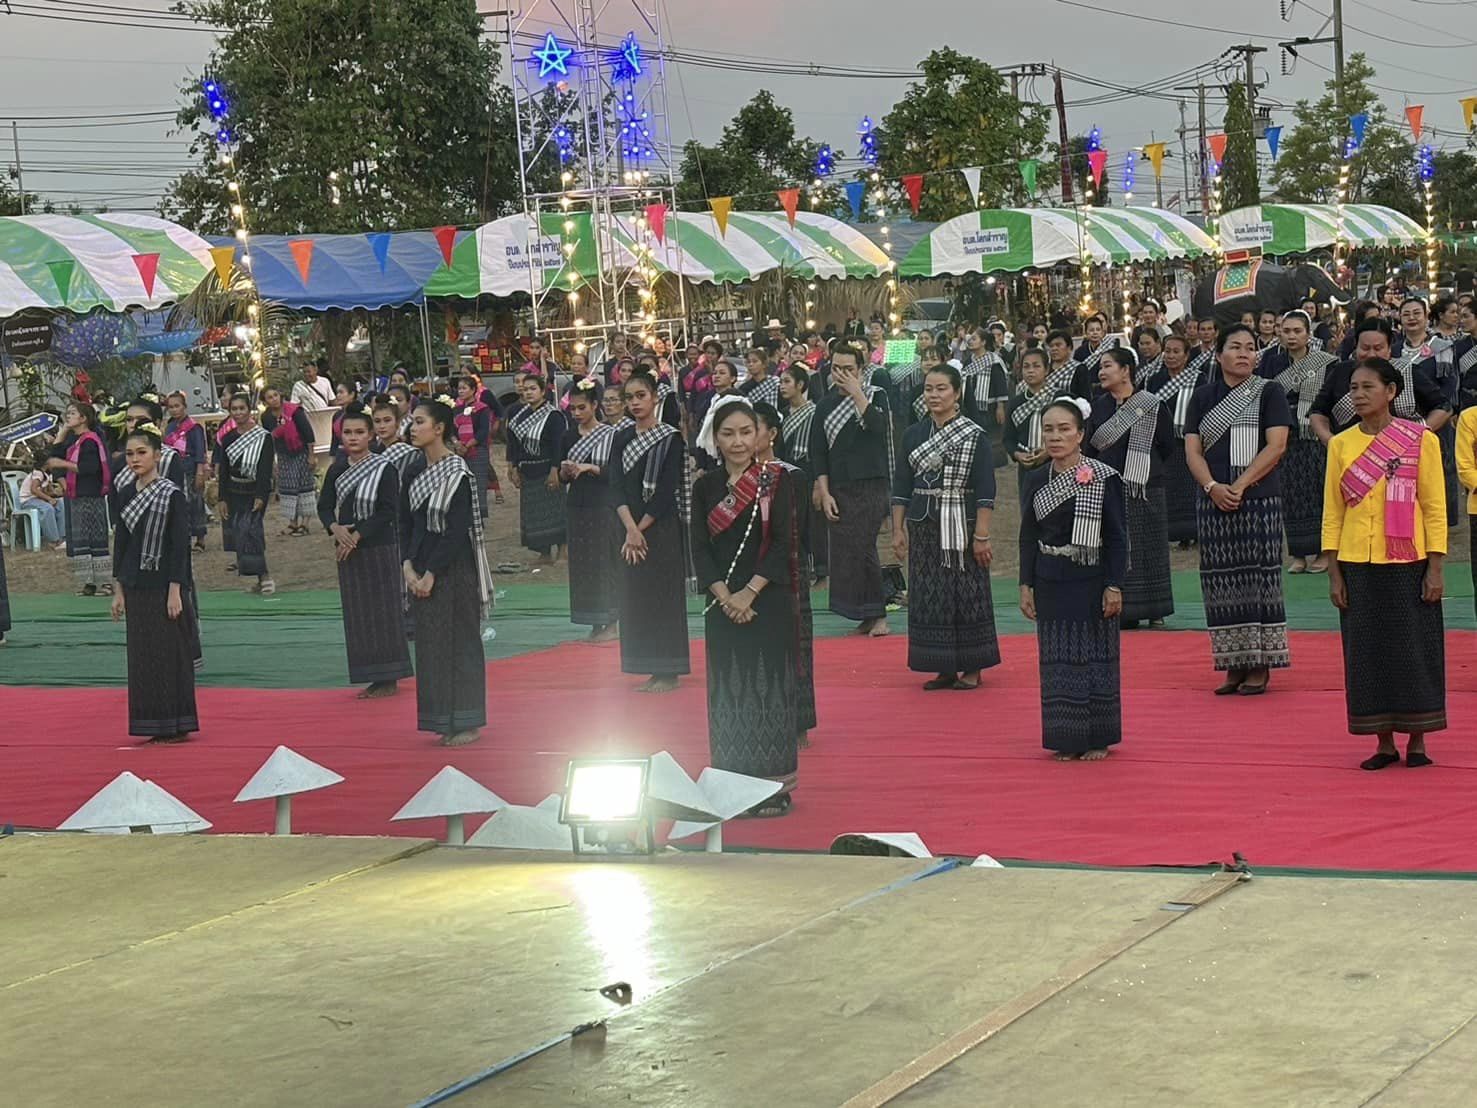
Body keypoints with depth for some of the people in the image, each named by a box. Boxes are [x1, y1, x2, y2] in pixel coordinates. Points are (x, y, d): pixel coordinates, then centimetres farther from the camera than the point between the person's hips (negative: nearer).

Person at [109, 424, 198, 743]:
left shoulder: (171, 494, -10)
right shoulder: (125, 495, 8)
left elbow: (180, 545, -12)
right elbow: (121, 541, 13)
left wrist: (175, 590, -16)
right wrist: (119, 589, 11)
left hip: (164, 584, -6)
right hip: (136, 585, 6)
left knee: (170, 653, -2)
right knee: (141, 654, 8)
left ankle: (176, 726, 6)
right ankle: (154, 726, 15)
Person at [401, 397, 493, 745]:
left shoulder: (457, 473, -13)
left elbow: (457, 531, -17)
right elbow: (406, 523, 10)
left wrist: (431, 574, -18)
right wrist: (409, 568, -3)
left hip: (454, 570, -7)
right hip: (422, 570, 7)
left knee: (459, 640, -1)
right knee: (431, 642, 9)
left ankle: (468, 723, 6)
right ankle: (445, 721, 17)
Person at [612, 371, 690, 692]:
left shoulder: (670, 439, -6)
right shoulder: (621, 440, 8)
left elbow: (667, 492, -11)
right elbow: (618, 487, 0)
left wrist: (642, 528, -13)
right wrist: (631, 530, -13)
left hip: (662, 528, -5)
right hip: (631, 529, 5)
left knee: (664, 594, -3)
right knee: (636, 596, 5)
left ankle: (669, 672, 3)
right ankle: (652, 671, 12)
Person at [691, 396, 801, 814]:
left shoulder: (777, 479, -3)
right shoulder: (706, 487, 6)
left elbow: (783, 543, -8)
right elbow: (700, 548, 2)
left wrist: (749, 592, -15)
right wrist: (724, 595, -11)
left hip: (769, 600, -3)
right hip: (723, 603, 3)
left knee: (769, 682, -2)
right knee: (728, 689, 5)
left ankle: (774, 784, 4)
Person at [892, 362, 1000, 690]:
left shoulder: (974, 436, -5)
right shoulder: (913, 435, 8)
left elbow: (985, 491, -9)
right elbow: (901, 487, 11)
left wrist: (981, 535, -14)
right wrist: (898, 530, 6)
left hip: (960, 526, -5)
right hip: (923, 527, 5)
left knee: (966, 595, 0)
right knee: (929, 597, 5)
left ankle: (972, 668, 11)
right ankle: (944, 668, 15)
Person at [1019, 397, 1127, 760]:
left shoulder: (1103, 480, -9)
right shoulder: (1037, 481, 4)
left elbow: (1117, 538, -7)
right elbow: (1028, 537, 9)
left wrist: (1114, 586, -10)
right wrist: (1026, 585, 5)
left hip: (1090, 582, -4)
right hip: (1051, 584, 4)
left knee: (1093, 656, 3)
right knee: (1057, 660, 5)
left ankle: (1096, 739, 12)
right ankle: (1067, 739, 13)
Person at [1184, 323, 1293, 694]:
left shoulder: (1269, 393, 2)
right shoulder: (1204, 396, 11)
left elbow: (1276, 446, -7)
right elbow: (1192, 450, 6)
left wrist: (1240, 485, -15)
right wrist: (1213, 487, -12)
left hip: (1259, 500, -3)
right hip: (1213, 501, 3)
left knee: (1258, 577, -5)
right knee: (1222, 582, 3)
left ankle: (1260, 666, 0)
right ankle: (1234, 665, 8)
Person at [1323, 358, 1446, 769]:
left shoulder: (1420, 441, -2)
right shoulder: (1341, 445, 5)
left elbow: (1435, 507, -1)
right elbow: (1332, 512, 7)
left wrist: (1435, 569, -6)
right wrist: (1333, 573, 2)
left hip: (1408, 565, -2)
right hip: (1358, 566, 2)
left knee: (1413, 649, 2)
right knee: (1367, 652, 4)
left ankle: (1417, 741, 13)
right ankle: (1384, 743, 14)